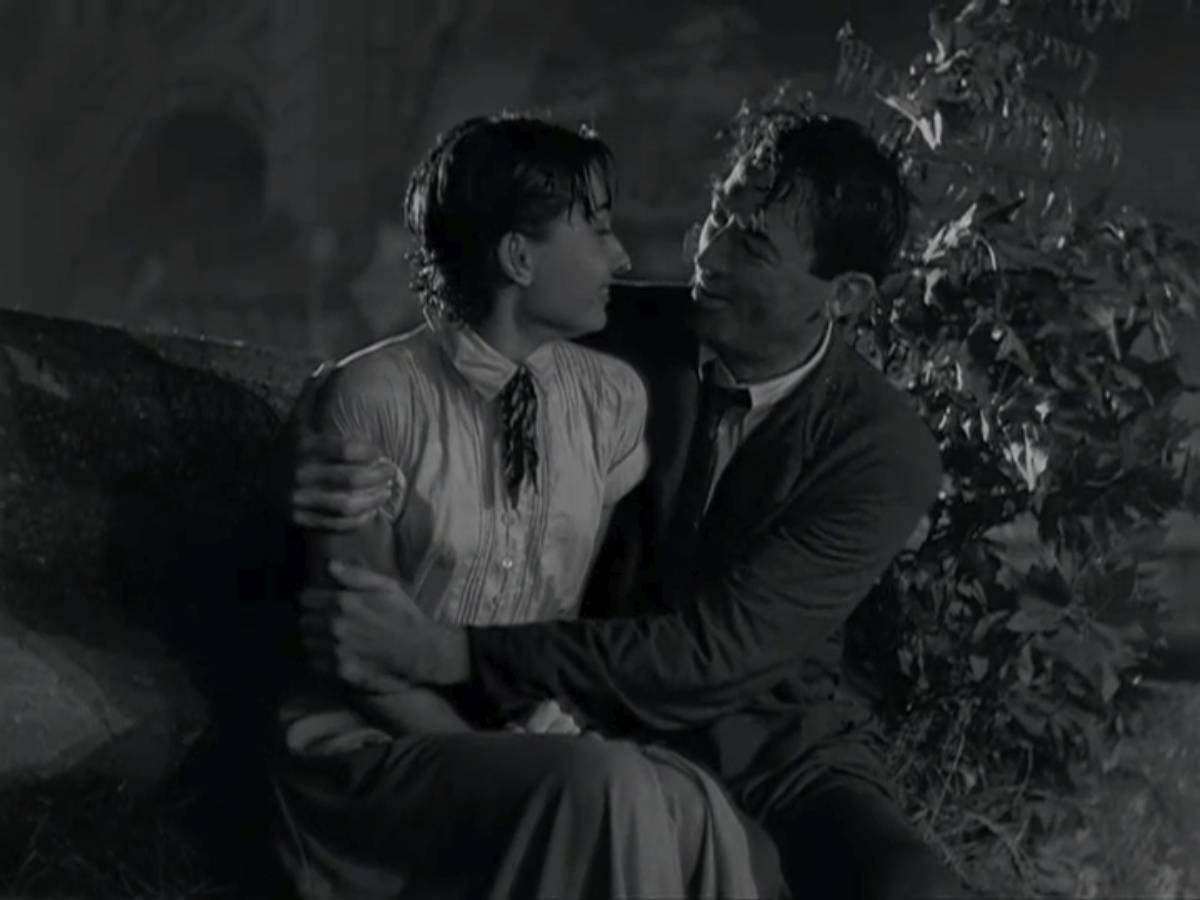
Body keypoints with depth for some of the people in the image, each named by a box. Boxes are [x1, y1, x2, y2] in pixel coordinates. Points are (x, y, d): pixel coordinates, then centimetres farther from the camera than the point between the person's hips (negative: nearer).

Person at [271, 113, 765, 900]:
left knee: (692, 809, -26)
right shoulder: (370, 399, -13)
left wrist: (554, 722, -13)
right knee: (606, 784, -31)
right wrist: (490, 754, -19)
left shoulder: (612, 397, 3)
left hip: (547, 742, 5)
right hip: (376, 747, -4)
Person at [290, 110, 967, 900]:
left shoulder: (885, 452, -14)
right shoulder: (624, 334, -7)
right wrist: (337, 480, -21)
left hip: (780, 750, -1)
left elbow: (712, 649, -22)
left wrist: (451, 654, -29)